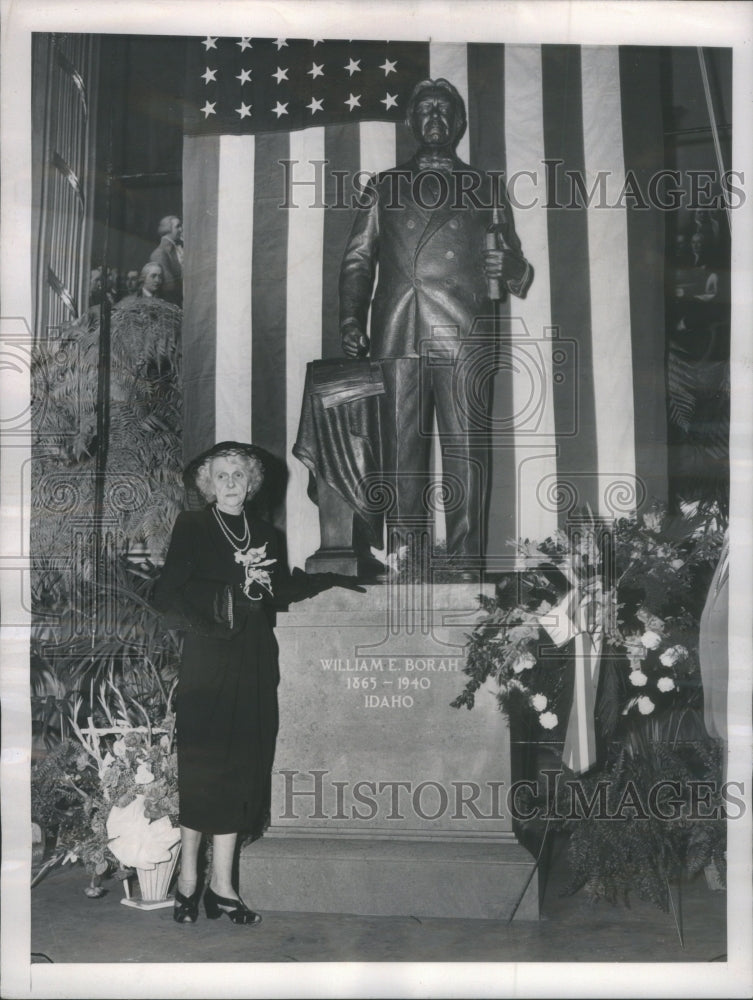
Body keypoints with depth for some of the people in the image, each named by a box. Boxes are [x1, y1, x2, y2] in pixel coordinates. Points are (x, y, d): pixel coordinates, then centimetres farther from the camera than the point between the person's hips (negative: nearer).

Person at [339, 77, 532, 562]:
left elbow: (517, 270, 16)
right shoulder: (384, 186, 22)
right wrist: (351, 318, 1)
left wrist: (510, 266, -9)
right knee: (401, 451, -1)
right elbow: (358, 259, 17)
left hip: (463, 338, -1)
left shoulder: (486, 188, 19)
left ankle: (465, 553, -4)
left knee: (465, 453, -7)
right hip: (397, 335, 1)